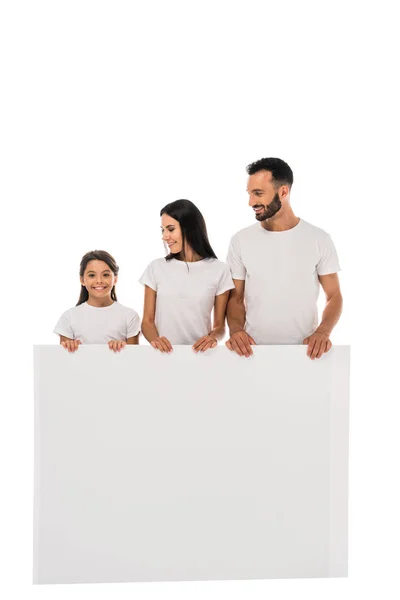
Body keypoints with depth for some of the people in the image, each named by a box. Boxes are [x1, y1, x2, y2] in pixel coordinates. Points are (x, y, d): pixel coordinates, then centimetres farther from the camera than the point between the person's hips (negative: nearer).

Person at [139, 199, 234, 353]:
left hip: (199, 352, 0)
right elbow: (147, 321, 8)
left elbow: (220, 325, 8)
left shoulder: (219, 270, 5)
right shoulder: (156, 267, 8)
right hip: (165, 352, 0)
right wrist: (155, 339, -13)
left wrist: (213, 337, -13)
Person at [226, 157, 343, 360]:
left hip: (304, 351, -1)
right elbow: (235, 297, 5)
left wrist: (322, 332, -16)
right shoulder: (241, 241, 1)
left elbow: (334, 296, 2)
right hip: (254, 350, 1)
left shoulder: (319, 239, -2)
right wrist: (236, 330, -14)